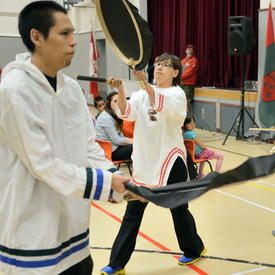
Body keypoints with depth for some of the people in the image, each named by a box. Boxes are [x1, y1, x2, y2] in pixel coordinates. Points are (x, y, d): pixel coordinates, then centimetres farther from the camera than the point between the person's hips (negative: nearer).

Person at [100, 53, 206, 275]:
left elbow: (163, 105, -30)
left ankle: (194, 250, 37)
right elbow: (127, 112, -11)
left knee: (179, 210, 11)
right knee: (132, 213, 6)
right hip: (144, 161, 4)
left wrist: (145, 83, -44)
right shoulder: (142, 93, 7)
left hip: (170, 160, -4)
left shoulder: (177, 93, -6)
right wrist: (120, 89, -28)